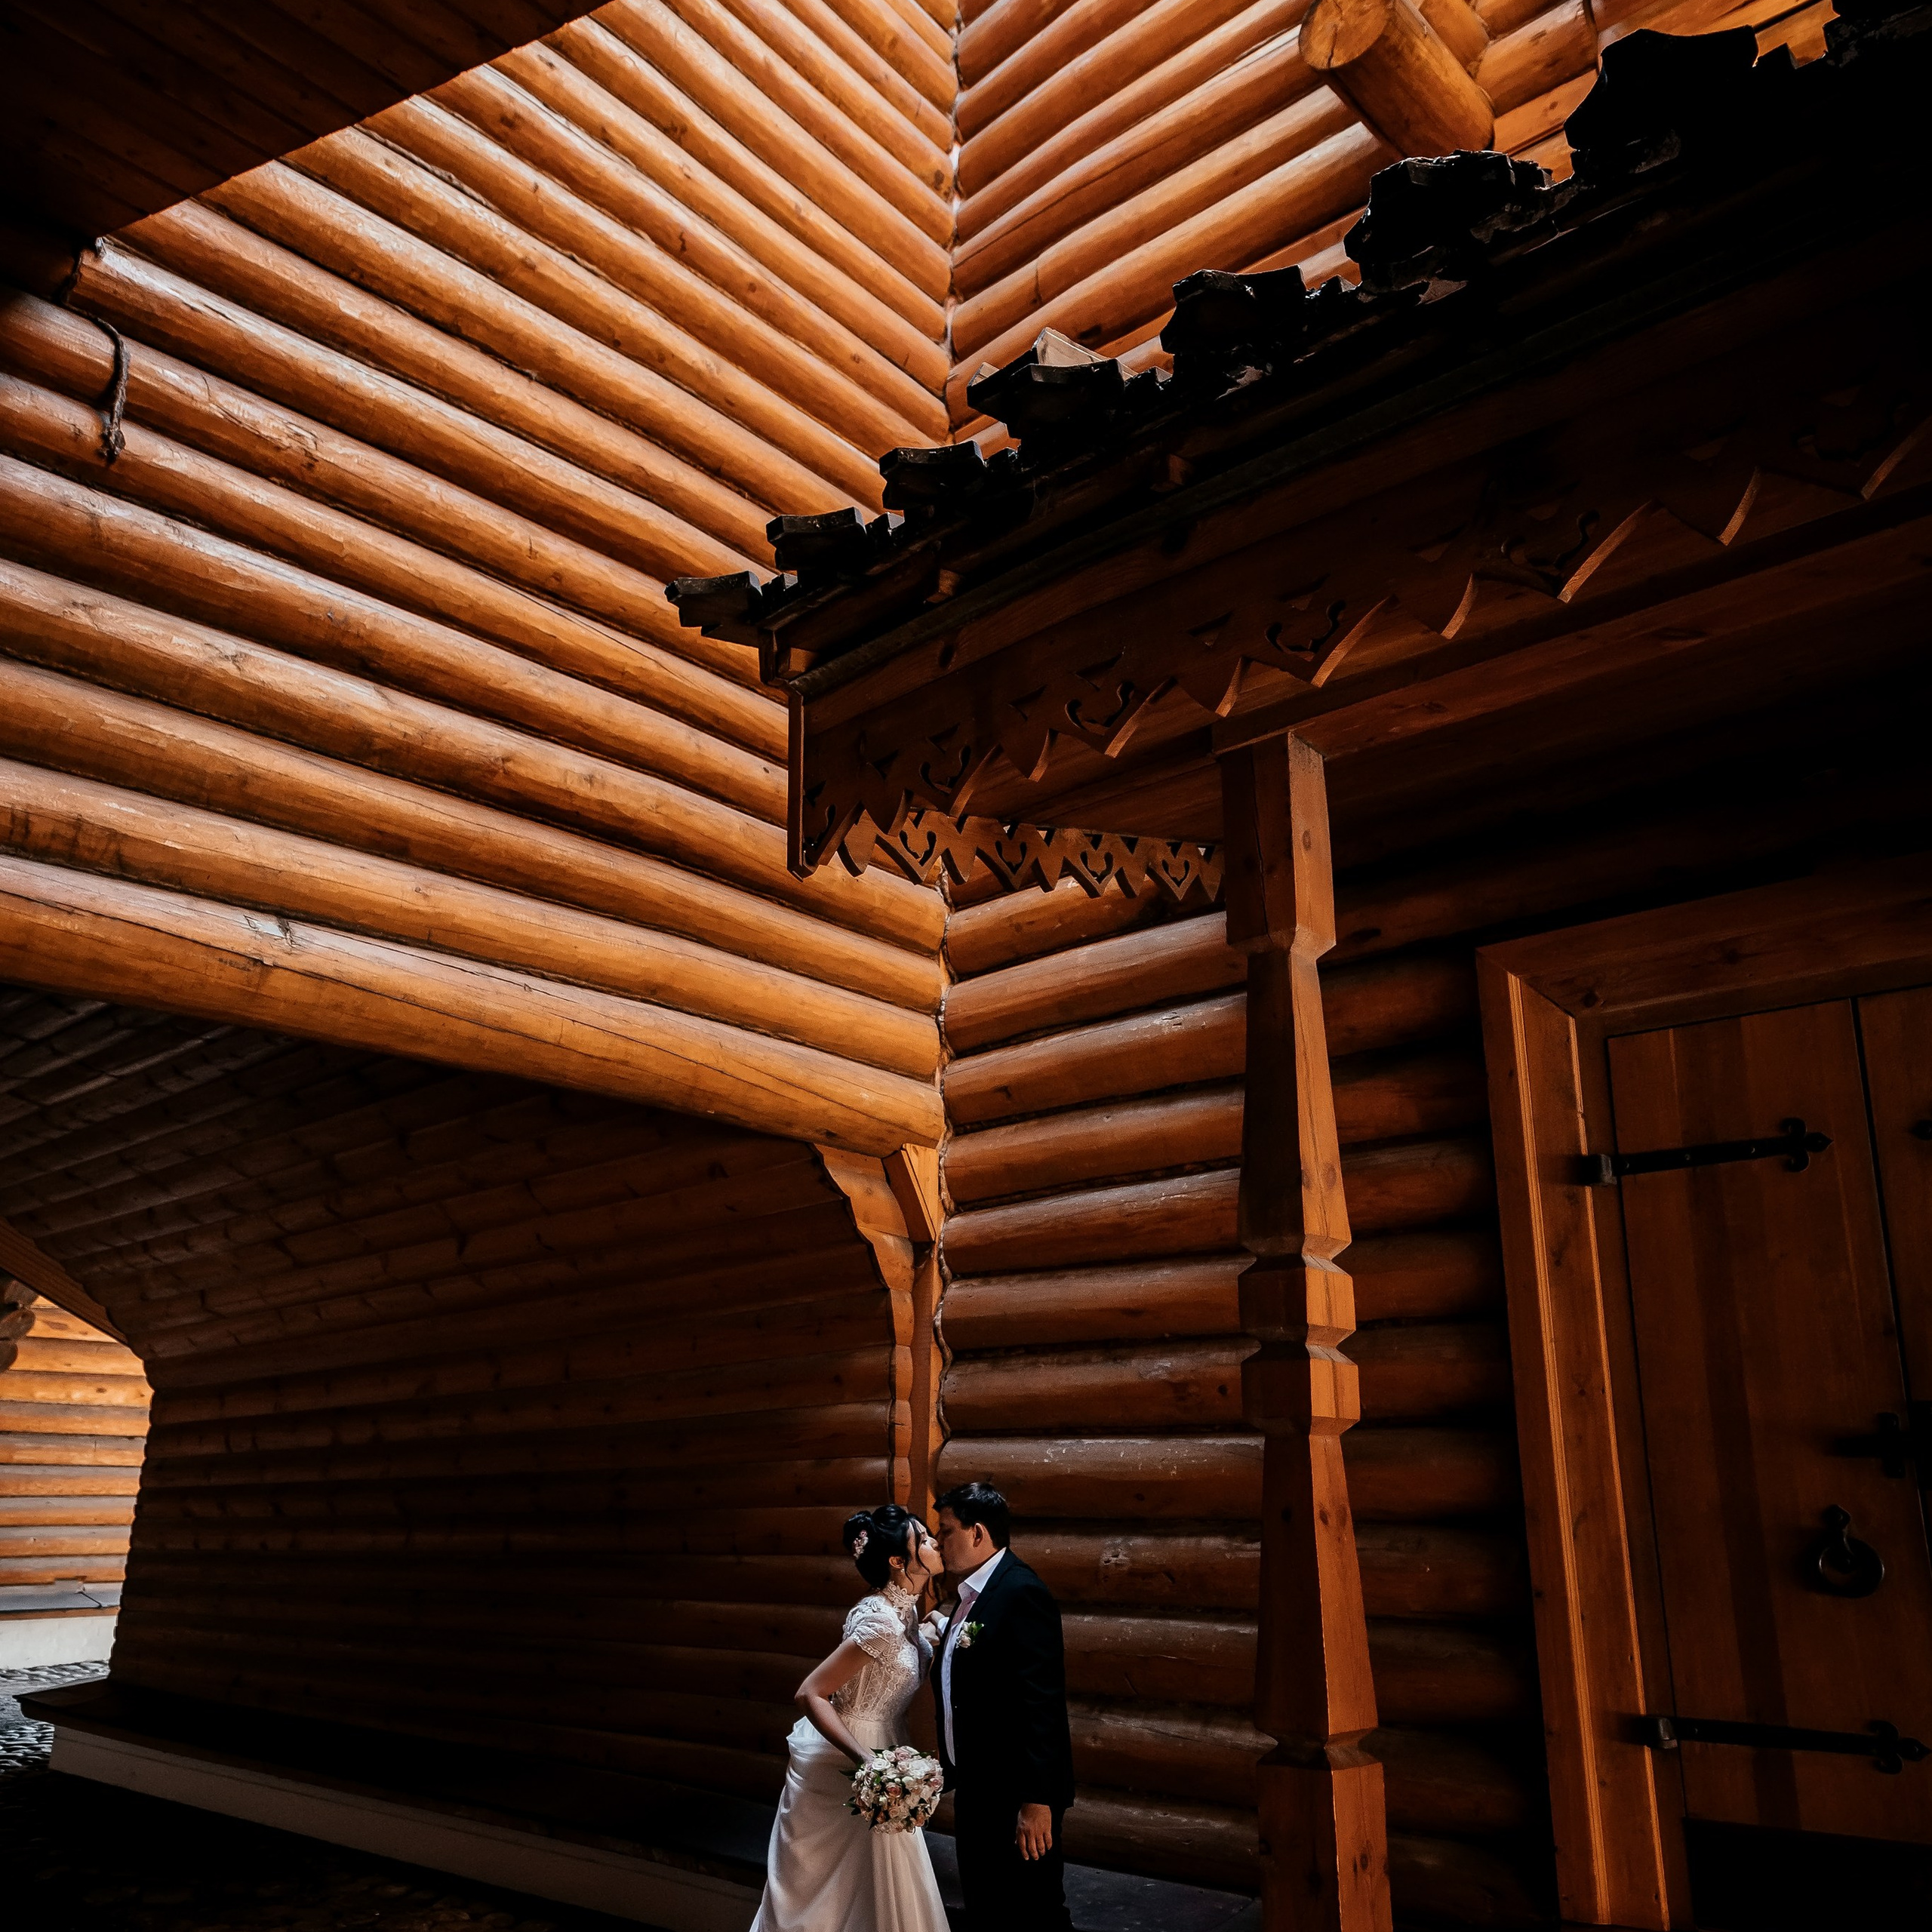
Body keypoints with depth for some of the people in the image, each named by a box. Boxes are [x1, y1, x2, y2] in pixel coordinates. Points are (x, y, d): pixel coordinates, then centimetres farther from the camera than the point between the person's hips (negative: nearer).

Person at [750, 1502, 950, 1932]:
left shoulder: (903, 1609, 0)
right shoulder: (880, 1622, -28)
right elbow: (810, 1694, -28)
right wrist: (866, 1761, -34)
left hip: (870, 1750, 9)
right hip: (842, 1764, -9)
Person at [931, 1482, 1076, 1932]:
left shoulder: (1022, 1594, -21)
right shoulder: (972, 1596, 10)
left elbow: (1042, 1704, -25)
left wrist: (1037, 1801, -26)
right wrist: (960, 1784, 19)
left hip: (1017, 1796, -10)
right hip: (977, 1793, 10)